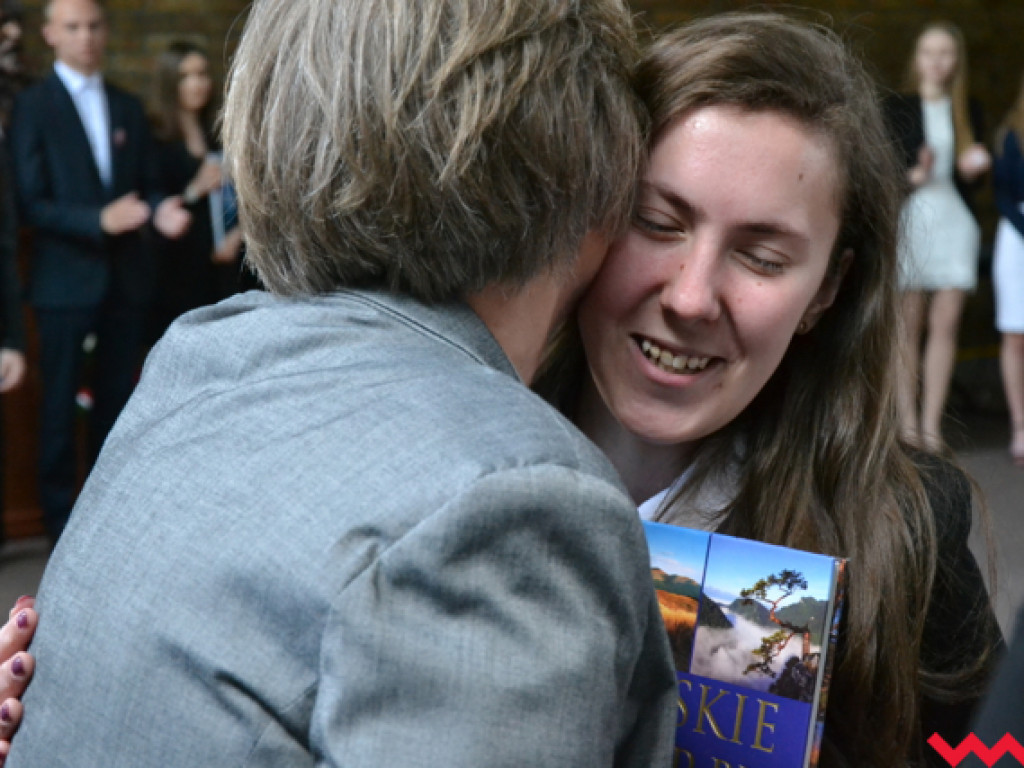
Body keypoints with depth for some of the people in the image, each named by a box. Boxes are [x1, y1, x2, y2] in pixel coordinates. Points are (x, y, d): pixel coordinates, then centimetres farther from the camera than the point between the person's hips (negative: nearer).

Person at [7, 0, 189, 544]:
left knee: (117, 397, 13)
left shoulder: (128, 107, 11)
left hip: (126, 275, 5)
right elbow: (31, 204, -11)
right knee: (60, 401, 3)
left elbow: (146, 185, 12)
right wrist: (100, 220, -24)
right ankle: (60, 516, 13)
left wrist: (160, 211, -11)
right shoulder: (32, 106, -5)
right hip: (66, 277, -5)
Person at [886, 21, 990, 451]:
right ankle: (907, 421, 2)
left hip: (954, 218, 3)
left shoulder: (968, 110, 15)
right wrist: (912, 175, -18)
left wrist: (972, 168, -6)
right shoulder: (898, 108, 5)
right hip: (910, 217, -3)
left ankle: (932, 424, -2)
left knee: (946, 323, -4)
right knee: (909, 324, -4)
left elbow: (972, 178, 16)